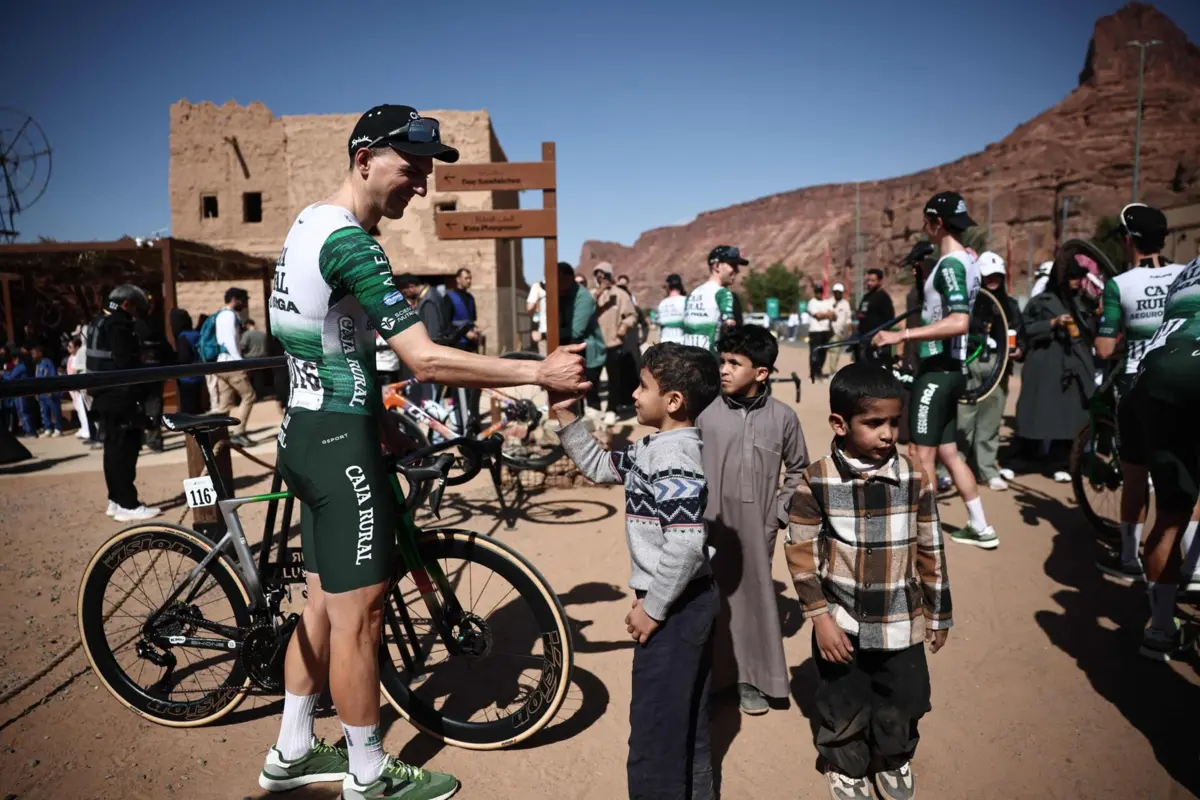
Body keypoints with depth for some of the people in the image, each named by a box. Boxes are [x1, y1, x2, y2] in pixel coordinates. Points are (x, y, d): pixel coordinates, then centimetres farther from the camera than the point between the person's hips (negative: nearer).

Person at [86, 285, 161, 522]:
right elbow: (127, 364, -21)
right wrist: (139, 395, -15)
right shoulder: (118, 324, -15)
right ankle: (128, 505, -6)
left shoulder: (99, 322, 18)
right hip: (120, 397, -10)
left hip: (104, 395, 10)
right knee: (125, 450, -8)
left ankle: (116, 500, 20)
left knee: (114, 448, 14)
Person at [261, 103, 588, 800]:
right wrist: (540, 372, -23)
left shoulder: (310, 224, 12)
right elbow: (427, 359, -26)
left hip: (308, 430, 10)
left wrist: (379, 416, 19)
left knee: (324, 603, 19)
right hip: (341, 441, -10)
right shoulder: (350, 241, -20)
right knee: (358, 612, 3)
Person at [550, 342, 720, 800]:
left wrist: (652, 608, -22)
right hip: (687, 601, 10)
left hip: (677, 603, -10)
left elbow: (686, 545, -30)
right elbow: (600, 467, 19)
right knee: (686, 713, 24)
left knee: (655, 719, 3)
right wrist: (566, 419, 9)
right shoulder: (655, 448, 8)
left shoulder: (675, 460, -23)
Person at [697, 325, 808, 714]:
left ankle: (749, 679, 26)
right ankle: (707, 676, 24)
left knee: (753, 596, 9)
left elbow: (798, 470, 9)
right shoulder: (705, 412, -6)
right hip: (709, 526, 0)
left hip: (755, 528, 1)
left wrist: (778, 513, 3)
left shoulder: (783, 417, -4)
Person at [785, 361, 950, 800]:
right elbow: (800, 552, -8)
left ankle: (895, 763, 48)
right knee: (844, 708, 15)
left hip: (900, 621, 2)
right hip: (841, 621, -1)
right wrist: (819, 616, -12)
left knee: (901, 702, 19)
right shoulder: (817, 481, -14)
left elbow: (930, 550, 3)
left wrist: (938, 613, 10)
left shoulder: (915, 478, -8)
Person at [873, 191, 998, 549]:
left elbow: (959, 323, -29)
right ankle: (980, 527, 24)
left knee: (923, 456, -3)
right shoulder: (967, 261, 14)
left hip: (937, 370, -10)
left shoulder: (949, 264, -17)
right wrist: (924, 279, 17)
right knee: (948, 452, 16)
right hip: (950, 369, 10)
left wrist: (901, 335, -29)